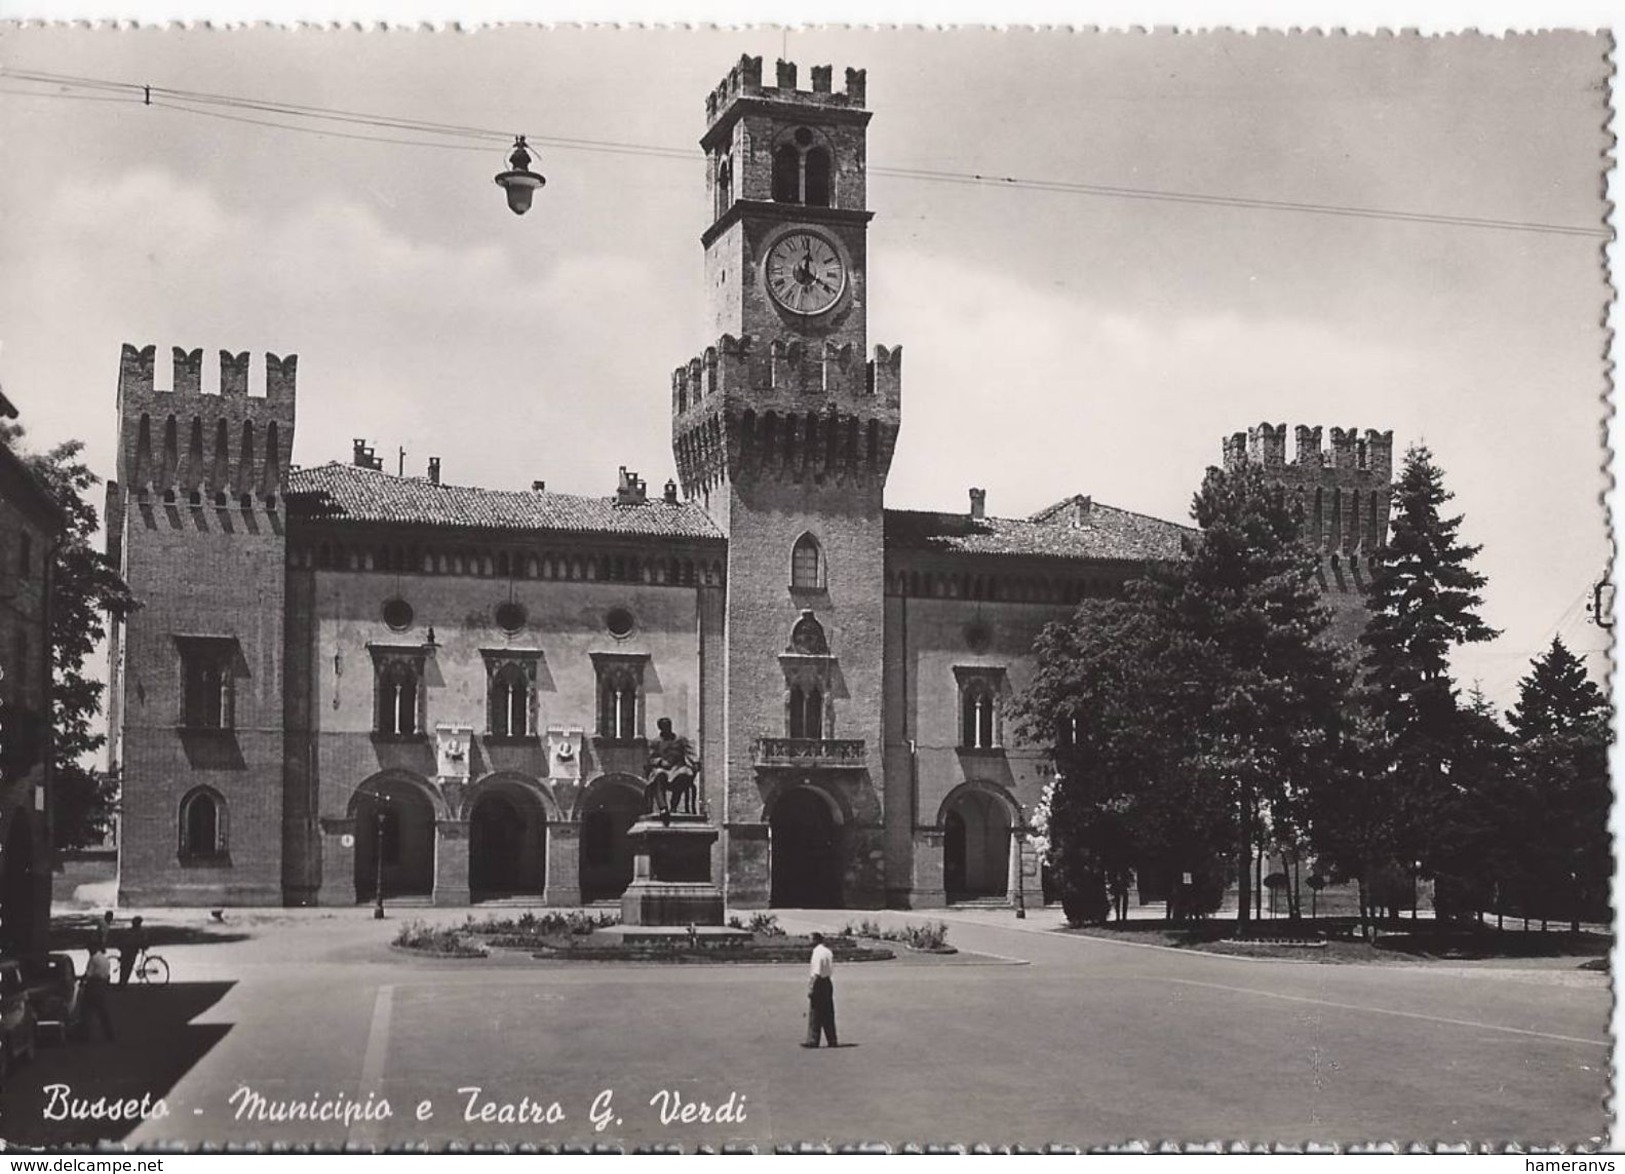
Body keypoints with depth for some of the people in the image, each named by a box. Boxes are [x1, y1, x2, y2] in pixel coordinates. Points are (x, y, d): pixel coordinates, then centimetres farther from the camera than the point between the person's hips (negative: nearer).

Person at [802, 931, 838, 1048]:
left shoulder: (817, 952, -13)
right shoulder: (829, 952, 12)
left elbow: (816, 973, -18)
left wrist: (811, 988, -17)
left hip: (818, 983, -8)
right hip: (828, 983, 8)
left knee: (815, 1014, -3)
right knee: (828, 1013, 11)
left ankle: (813, 1041, -2)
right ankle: (832, 1041, 11)